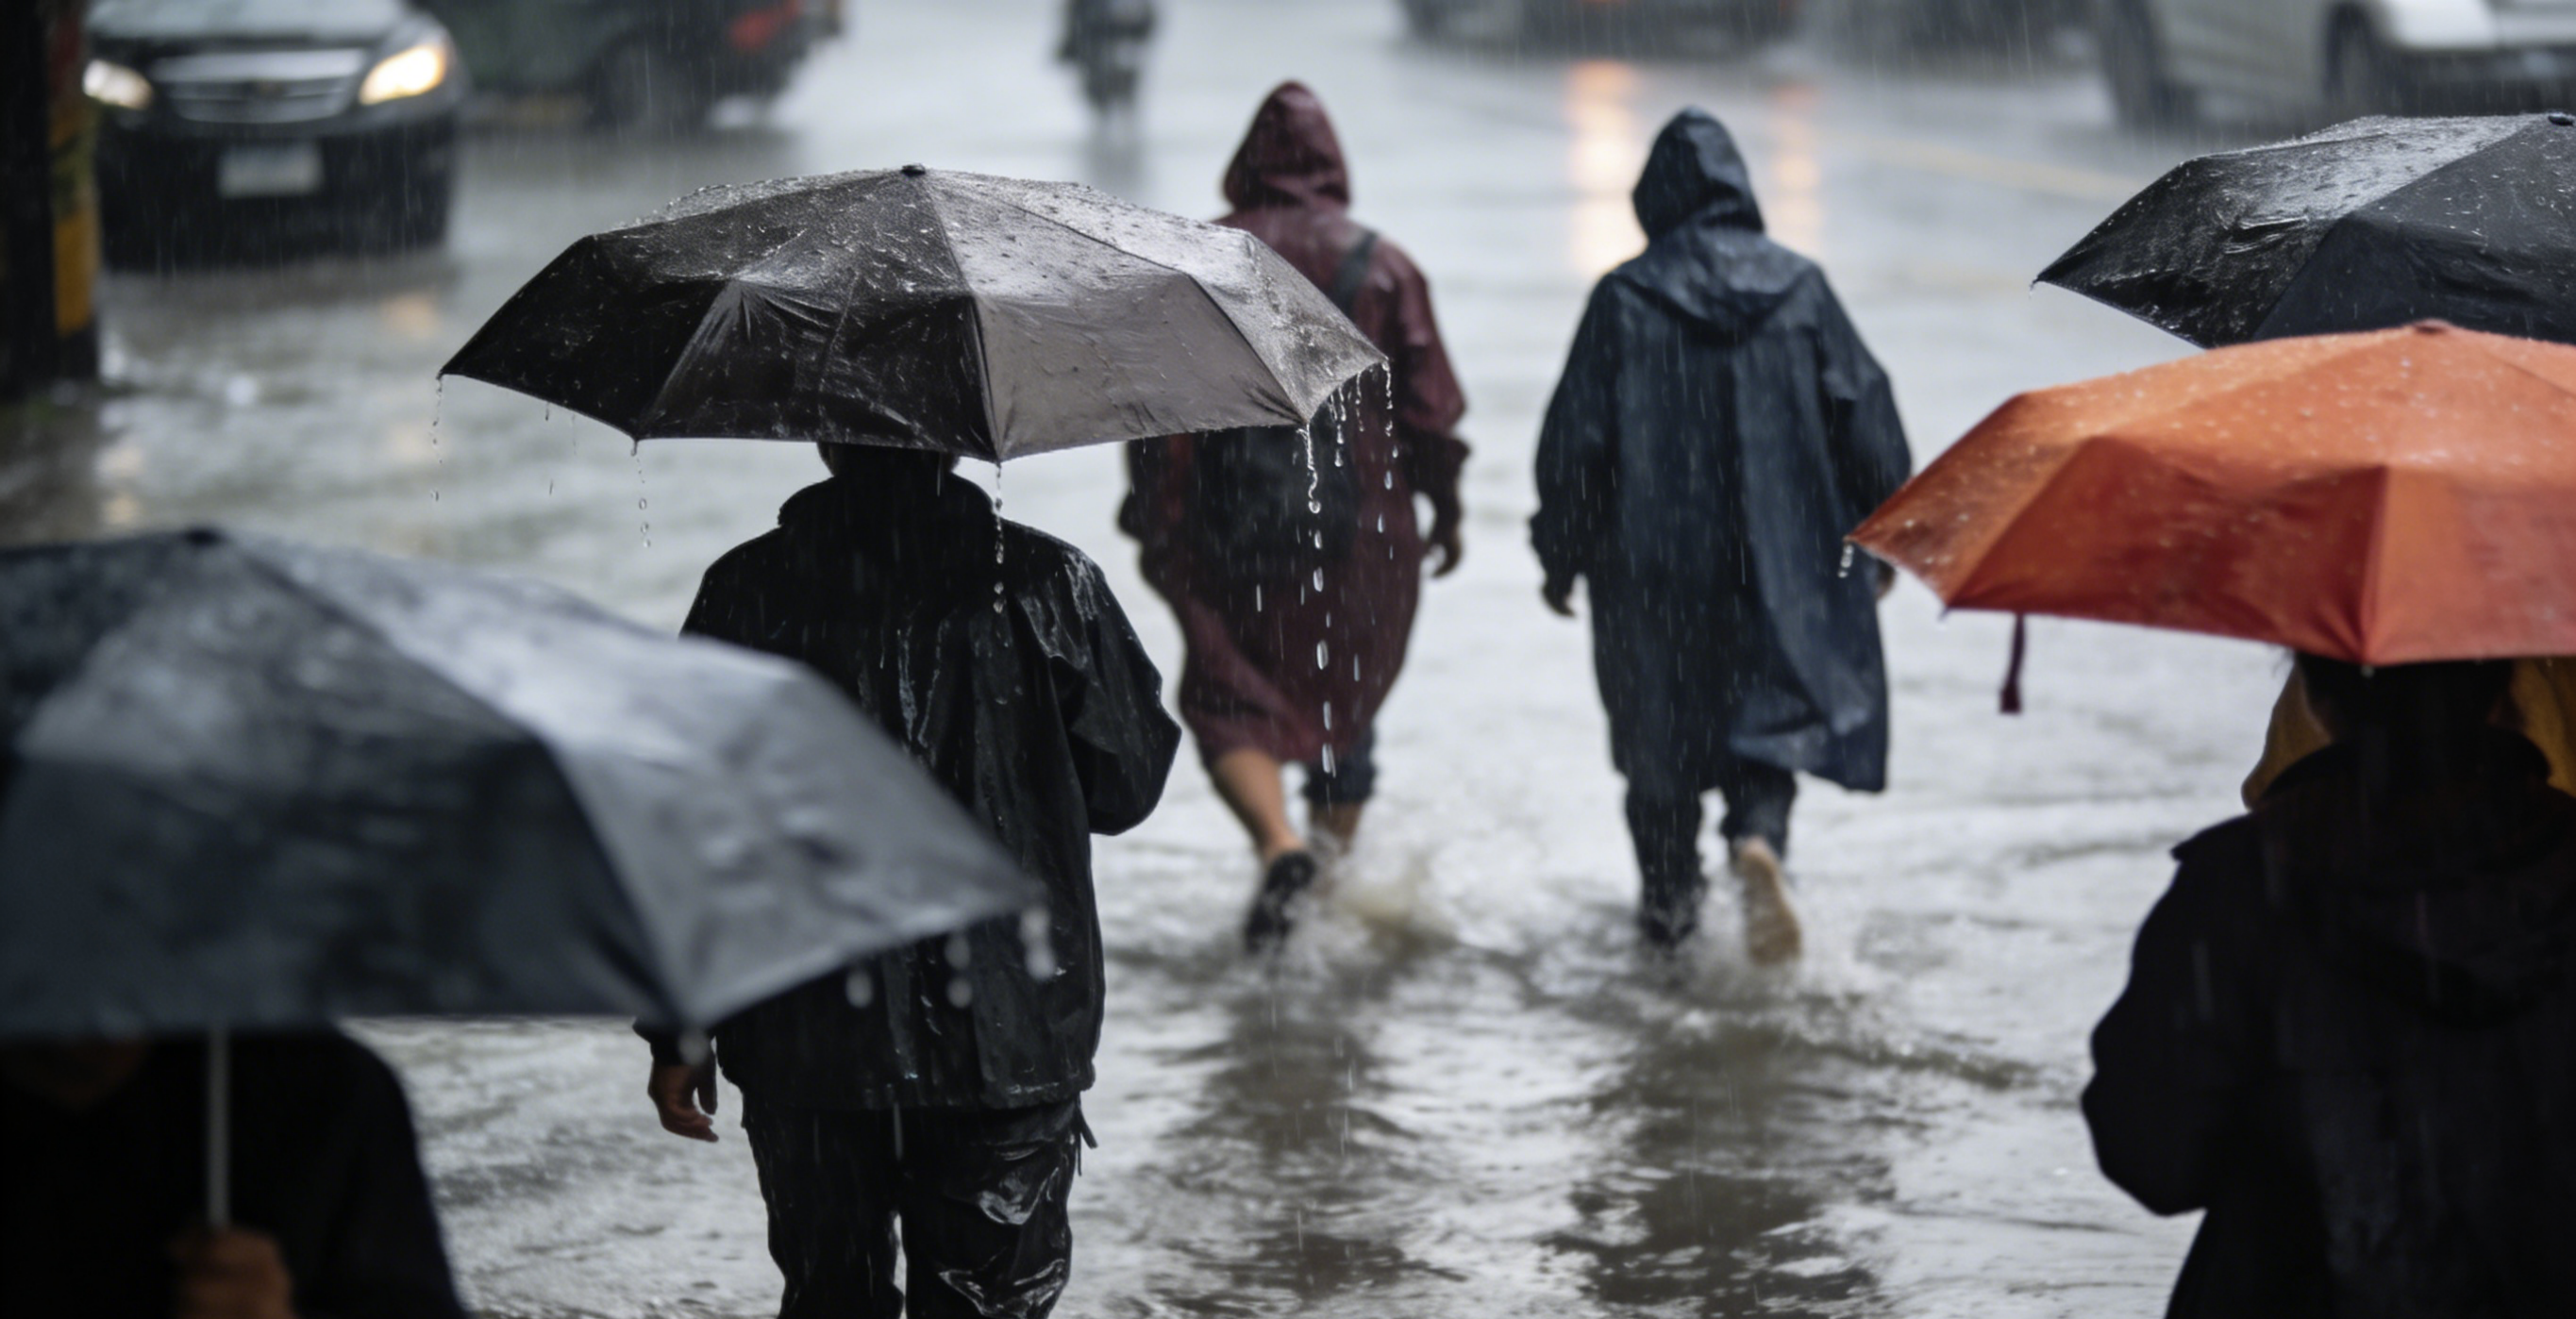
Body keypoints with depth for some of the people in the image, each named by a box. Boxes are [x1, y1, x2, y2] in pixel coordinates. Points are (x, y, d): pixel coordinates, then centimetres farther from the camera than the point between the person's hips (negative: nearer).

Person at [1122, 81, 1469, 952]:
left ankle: (1279, 844, -25)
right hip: (1360, 525, 2)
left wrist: (1151, 520, 11)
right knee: (1346, 699, 19)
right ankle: (1338, 856, 26)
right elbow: (1431, 406, 3)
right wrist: (1444, 509, 16)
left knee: (1228, 700, 0)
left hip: (1229, 523, -1)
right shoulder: (1385, 266, 1)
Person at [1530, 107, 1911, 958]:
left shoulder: (1624, 300, -7)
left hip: (1652, 567, -1)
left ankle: (1669, 892, 20)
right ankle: (1757, 834, -20)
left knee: (1659, 729, 14)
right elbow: (1866, 418, 2)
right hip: (1781, 560, 1)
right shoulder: (1800, 290, 0)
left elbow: (1576, 435, -6)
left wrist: (1561, 555, 5)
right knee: (1773, 712, 8)